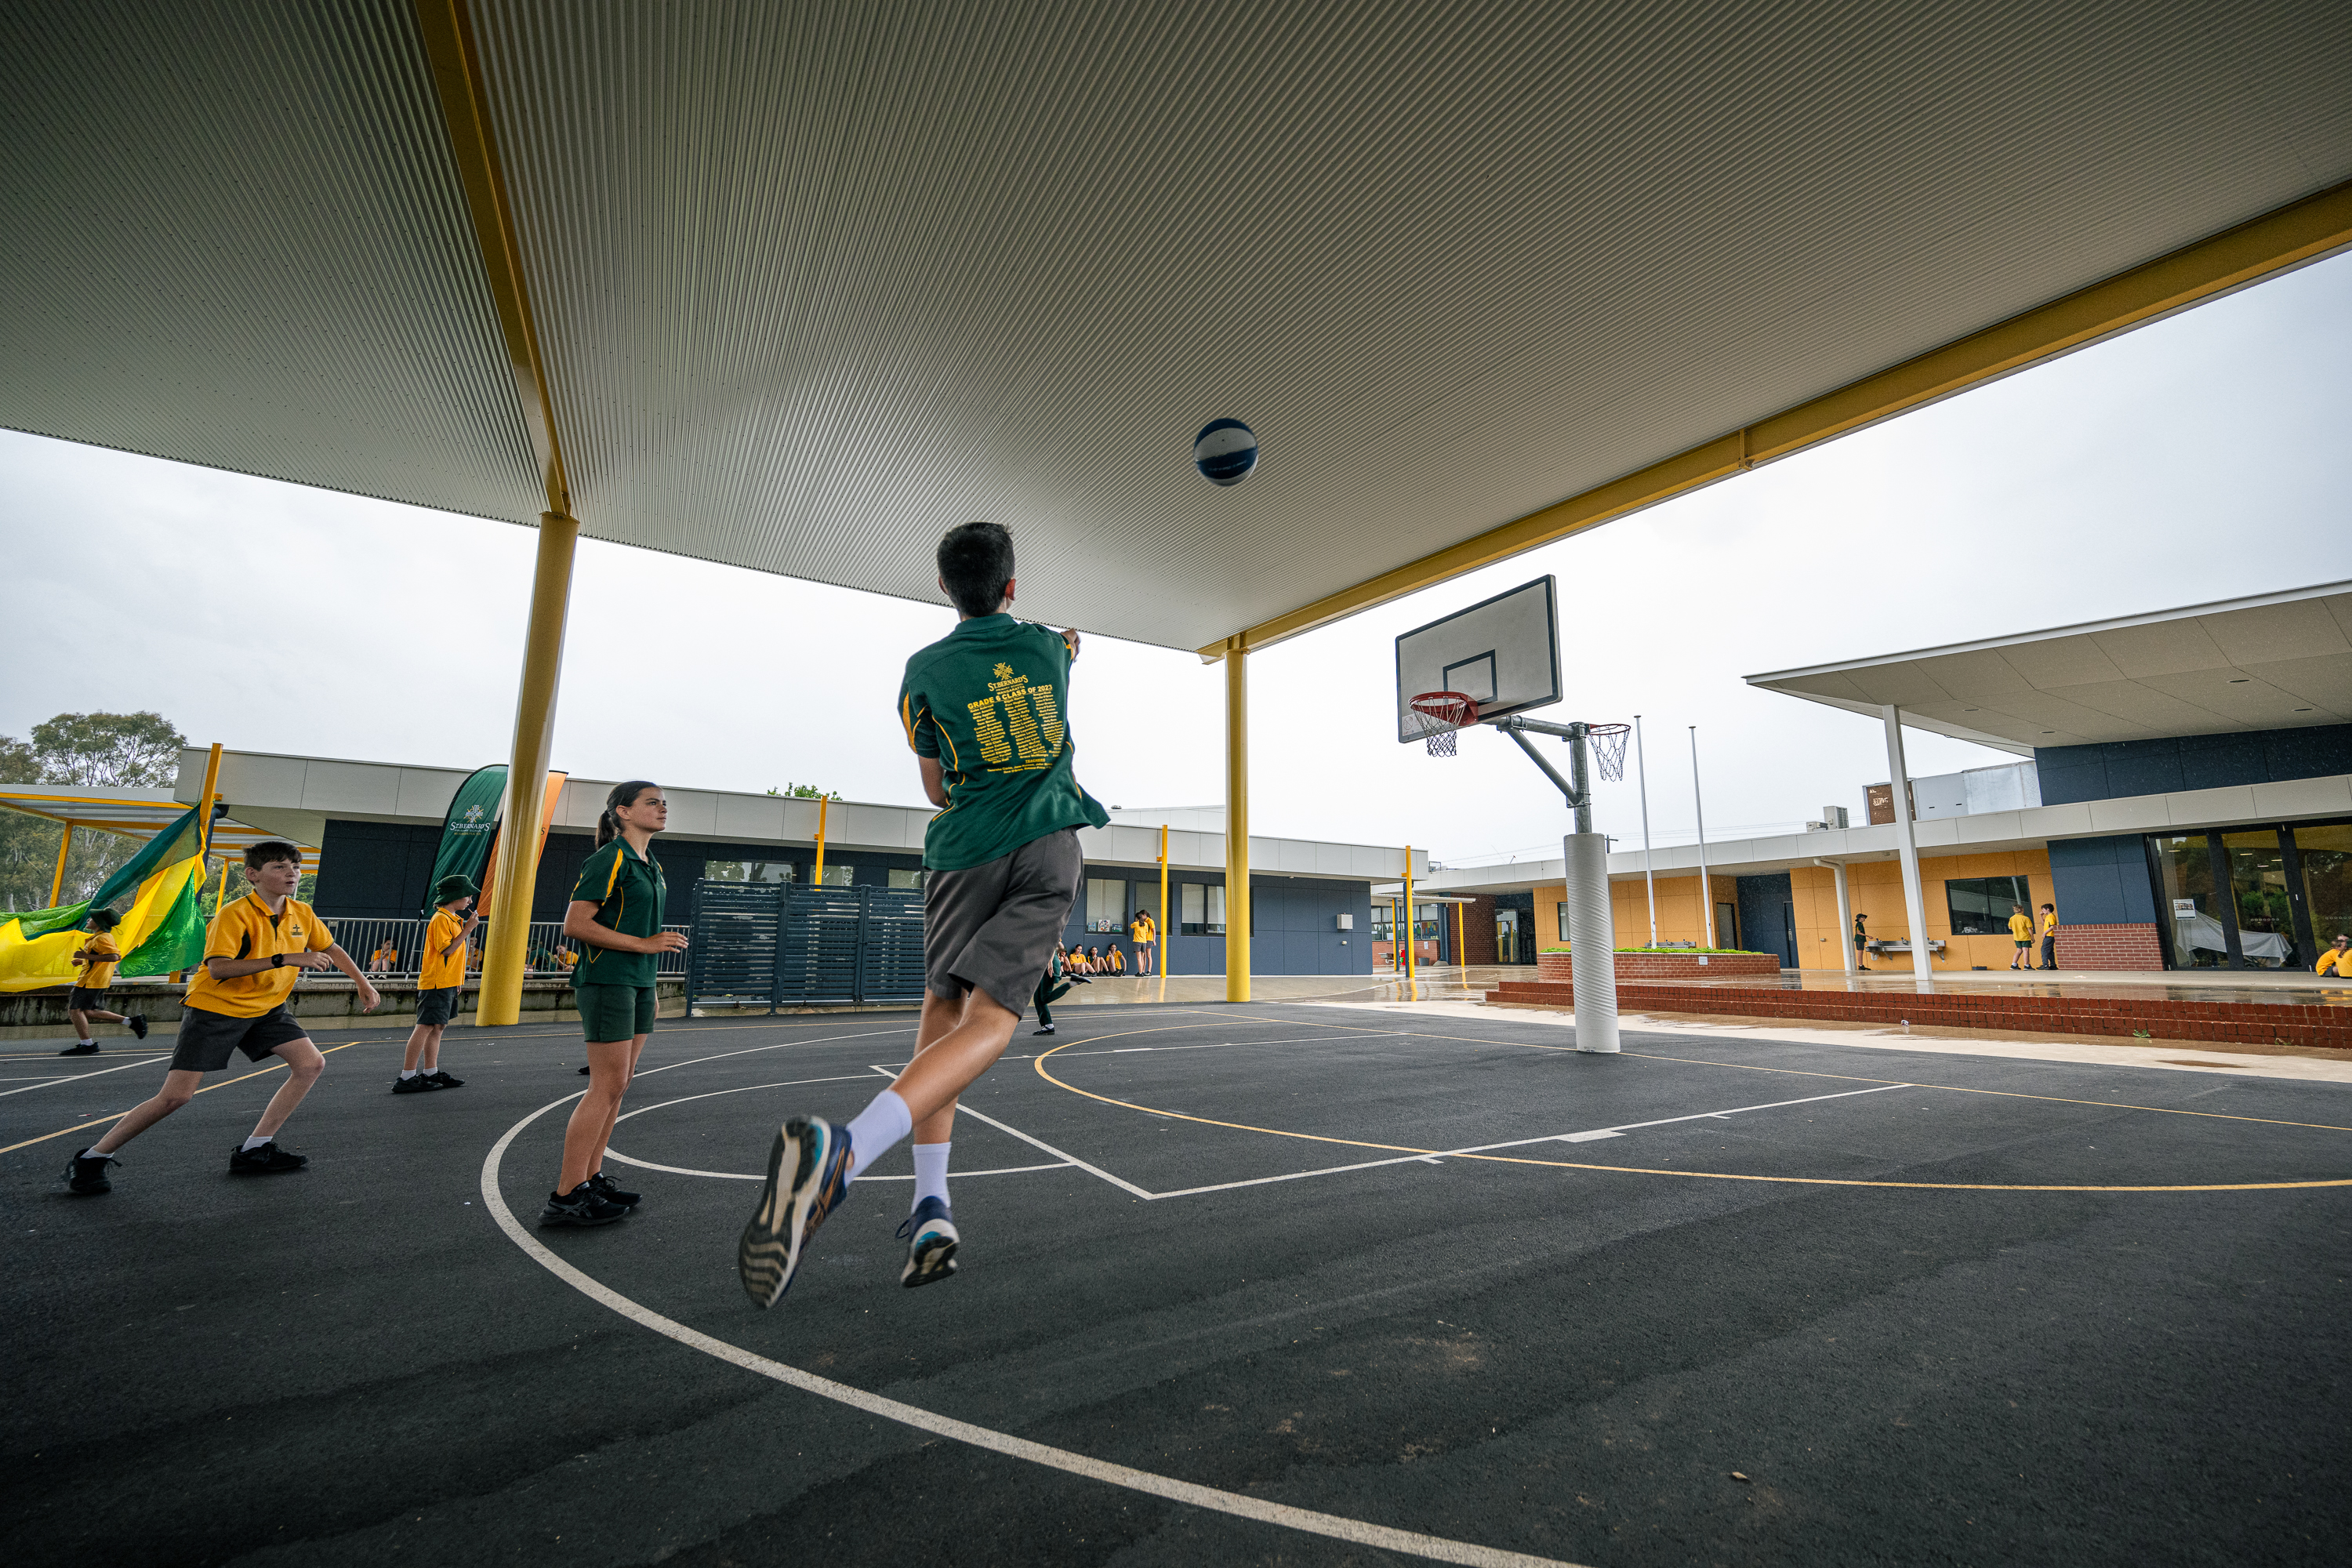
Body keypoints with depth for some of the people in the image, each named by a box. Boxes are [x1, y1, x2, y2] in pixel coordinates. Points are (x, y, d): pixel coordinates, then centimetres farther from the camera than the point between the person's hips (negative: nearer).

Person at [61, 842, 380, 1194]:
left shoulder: (303, 914, -2)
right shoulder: (234, 914, -20)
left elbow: (332, 949, 15)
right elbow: (218, 969, -31)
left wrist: (363, 984, 14)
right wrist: (285, 959, -38)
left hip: (265, 1009, 6)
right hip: (214, 1008, -6)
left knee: (312, 1063, -8)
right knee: (176, 1096, -10)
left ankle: (254, 1151, 1)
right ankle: (90, 1159, 15)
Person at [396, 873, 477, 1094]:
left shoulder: (453, 919, 17)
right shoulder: (441, 919, -12)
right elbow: (446, 949, -20)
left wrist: (457, 981, 22)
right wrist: (467, 930, -17)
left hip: (447, 983, 10)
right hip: (436, 982, -10)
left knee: (438, 1026, 11)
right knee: (426, 1026, -10)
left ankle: (430, 1073, 15)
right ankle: (406, 1078, -7)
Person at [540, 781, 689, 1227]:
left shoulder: (652, 867, 16)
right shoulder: (608, 859, -11)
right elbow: (575, 924, -17)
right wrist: (645, 944, -19)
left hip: (639, 982, 9)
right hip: (607, 980, -9)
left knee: (619, 1084, 11)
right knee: (607, 1085, -8)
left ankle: (591, 1179, 20)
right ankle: (565, 1197, -1)